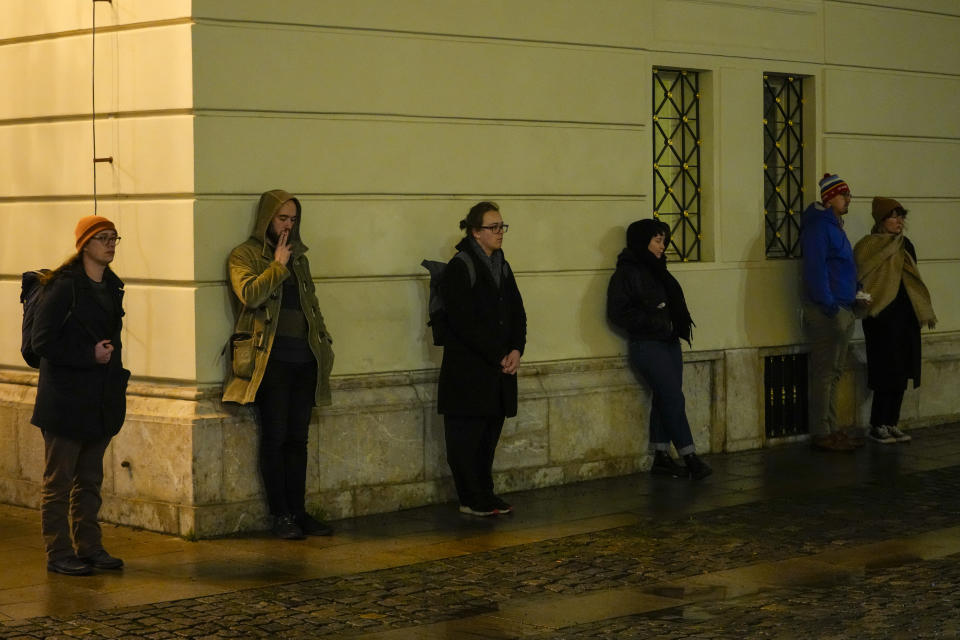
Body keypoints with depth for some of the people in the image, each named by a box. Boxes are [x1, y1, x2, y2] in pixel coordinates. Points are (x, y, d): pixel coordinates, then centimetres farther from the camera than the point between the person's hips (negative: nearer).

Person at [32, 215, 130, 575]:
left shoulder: (112, 287, 11)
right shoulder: (63, 287, -12)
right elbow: (42, 341, -16)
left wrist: (112, 356, 7)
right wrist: (90, 356, -17)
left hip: (101, 402, 8)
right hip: (66, 400, -8)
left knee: (90, 480, 14)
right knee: (58, 481, 0)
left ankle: (89, 548, 21)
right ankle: (59, 555, 5)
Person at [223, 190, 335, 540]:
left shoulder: (298, 256, 20)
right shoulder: (245, 255, 0)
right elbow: (249, 294, -18)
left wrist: (324, 340, 15)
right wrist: (278, 265, -11)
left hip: (304, 357, 6)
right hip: (271, 359, -6)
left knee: (298, 439, 7)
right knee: (275, 438, -4)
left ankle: (298, 511, 11)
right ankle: (280, 515, 0)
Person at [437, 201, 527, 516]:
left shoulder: (502, 267, 15)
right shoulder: (459, 268, -10)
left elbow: (517, 314, 14)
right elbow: (464, 322, -16)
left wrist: (516, 350, -4)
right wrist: (497, 357, -15)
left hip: (499, 369, 7)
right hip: (468, 369, -7)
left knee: (490, 434, 10)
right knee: (466, 435, -2)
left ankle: (485, 495, 17)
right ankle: (472, 499, 3)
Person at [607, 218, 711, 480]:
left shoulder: (656, 271, 15)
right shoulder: (626, 273, -10)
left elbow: (674, 302, 24)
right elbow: (618, 312, -15)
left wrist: (679, 324, 5)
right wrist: (653, 322, -18)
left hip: (668, 343, 8)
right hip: (647, 346, -8)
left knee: (664, 400, 8)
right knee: (674, 399, -11)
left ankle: (661, 458, 13)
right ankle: (690, 458, -8)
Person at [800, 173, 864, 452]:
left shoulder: (834, 225, 18)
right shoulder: (818, 226, -12)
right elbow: (815, 268, -20)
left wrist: (854, 297, 14)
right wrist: (828, 306, -22)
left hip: (841, 310, 10)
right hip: (826, 311, -10)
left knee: (833, 373, 13)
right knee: (824, 373, -6)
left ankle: (831, 430, 19)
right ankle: (821, 434, -3)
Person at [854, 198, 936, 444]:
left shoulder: (905, 245, 13)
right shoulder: (867, 247, -7)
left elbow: (914, 281, 19)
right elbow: (862, 280, -10)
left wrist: (926, 311, 18)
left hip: (905, 317, 7)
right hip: (882, 317, -7)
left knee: (901, 373, 7)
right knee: (888, 371, -7)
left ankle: (892, 424, 15)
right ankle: (877, 426, 2)